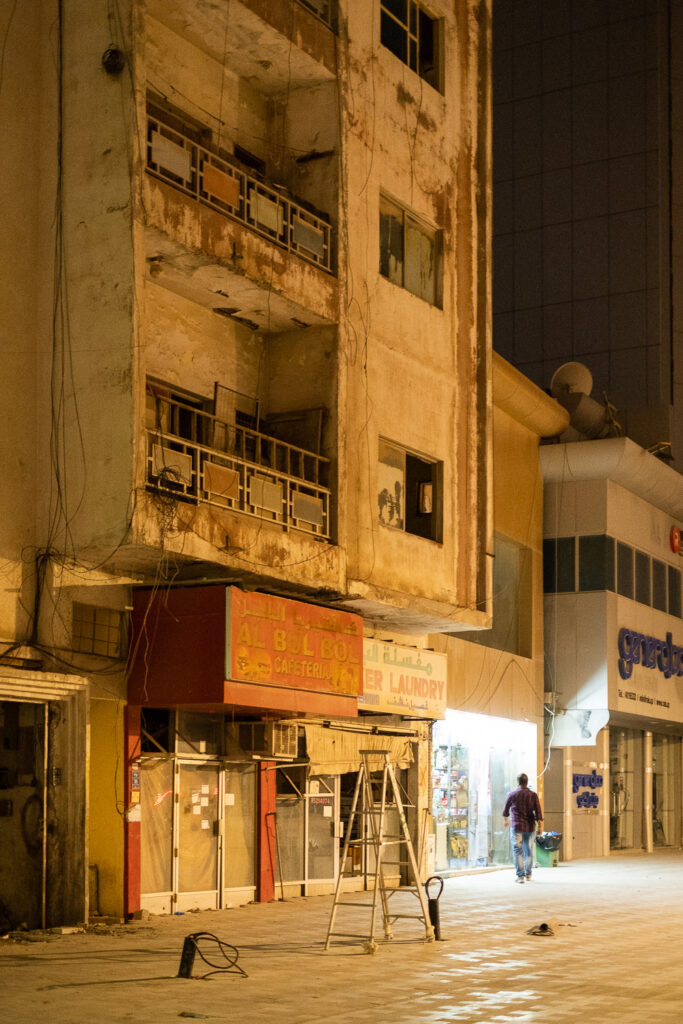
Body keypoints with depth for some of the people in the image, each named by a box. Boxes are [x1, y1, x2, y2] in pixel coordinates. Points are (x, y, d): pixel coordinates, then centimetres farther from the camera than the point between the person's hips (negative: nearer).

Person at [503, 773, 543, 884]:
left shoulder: (512, 794, -2)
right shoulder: (533, 795, 0)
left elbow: (506, 810, 12)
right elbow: (538, 812, -4)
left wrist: (506, 820, 31)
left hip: (517, 826, -3)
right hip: (530, 826, 3)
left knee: (518, 851, -3)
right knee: (528, 850, 15)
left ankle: (520, 876, -10)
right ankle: (528, 874, 24)